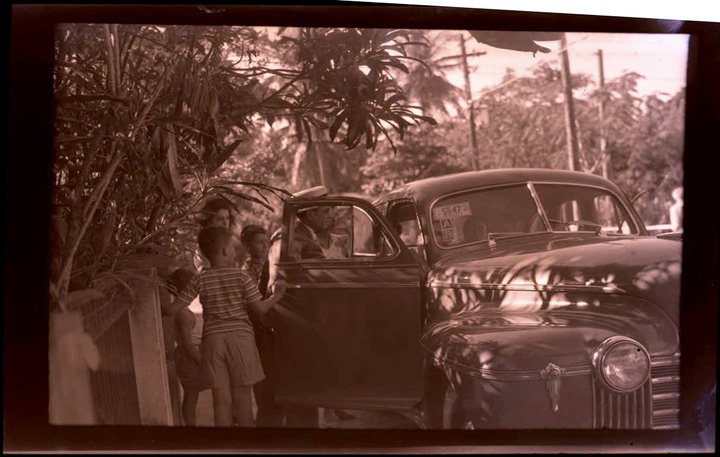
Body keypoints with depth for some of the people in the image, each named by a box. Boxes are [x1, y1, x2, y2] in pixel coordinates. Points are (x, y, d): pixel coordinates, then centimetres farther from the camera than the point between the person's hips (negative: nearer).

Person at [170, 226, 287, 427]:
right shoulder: (241, 276, -3)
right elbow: (260, 309, -5)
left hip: (213, 340, 1)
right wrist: (277, 294, 13)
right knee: (243, 399, 7)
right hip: (241, 337, -1)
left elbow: (174, 308, -2)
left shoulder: (200, 280, 1)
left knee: (222, 399, 5)